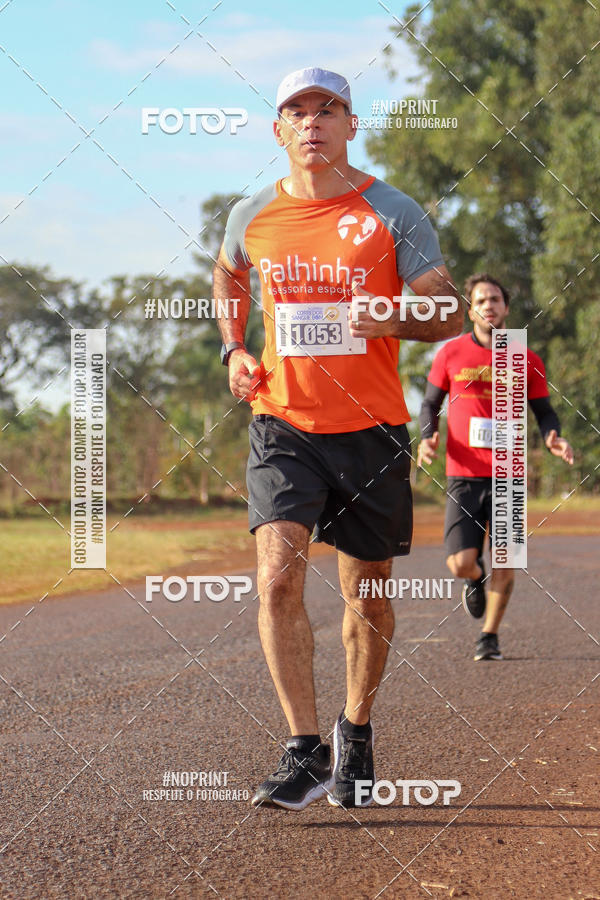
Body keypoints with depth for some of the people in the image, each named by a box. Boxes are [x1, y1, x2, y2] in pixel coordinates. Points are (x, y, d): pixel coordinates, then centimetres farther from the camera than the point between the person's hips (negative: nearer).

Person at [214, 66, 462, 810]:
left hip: (371, 428, -1)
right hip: (283, 425, 1)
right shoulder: (252, 217, 3)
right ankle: (305, 750, -13)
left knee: (368, 595, 9)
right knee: (278, 575, -17)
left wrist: (390, 319, -23)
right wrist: (234, 349, 10)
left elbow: (448, 315, -3)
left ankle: (356, 732, 30)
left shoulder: (395, 214, -4)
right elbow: (228, 274, 26)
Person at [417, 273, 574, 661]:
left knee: (505, 565, -3)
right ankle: (477, 578, 28)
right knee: (461, 563, -10)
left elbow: (544, 411, 12)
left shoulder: (527, 361, 5)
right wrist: (428, 437, -8)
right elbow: (430, 403, 12)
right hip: (463, 475, 0)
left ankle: (490, 636, 19)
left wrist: (553, 439, -10)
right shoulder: (451, 354, 4)